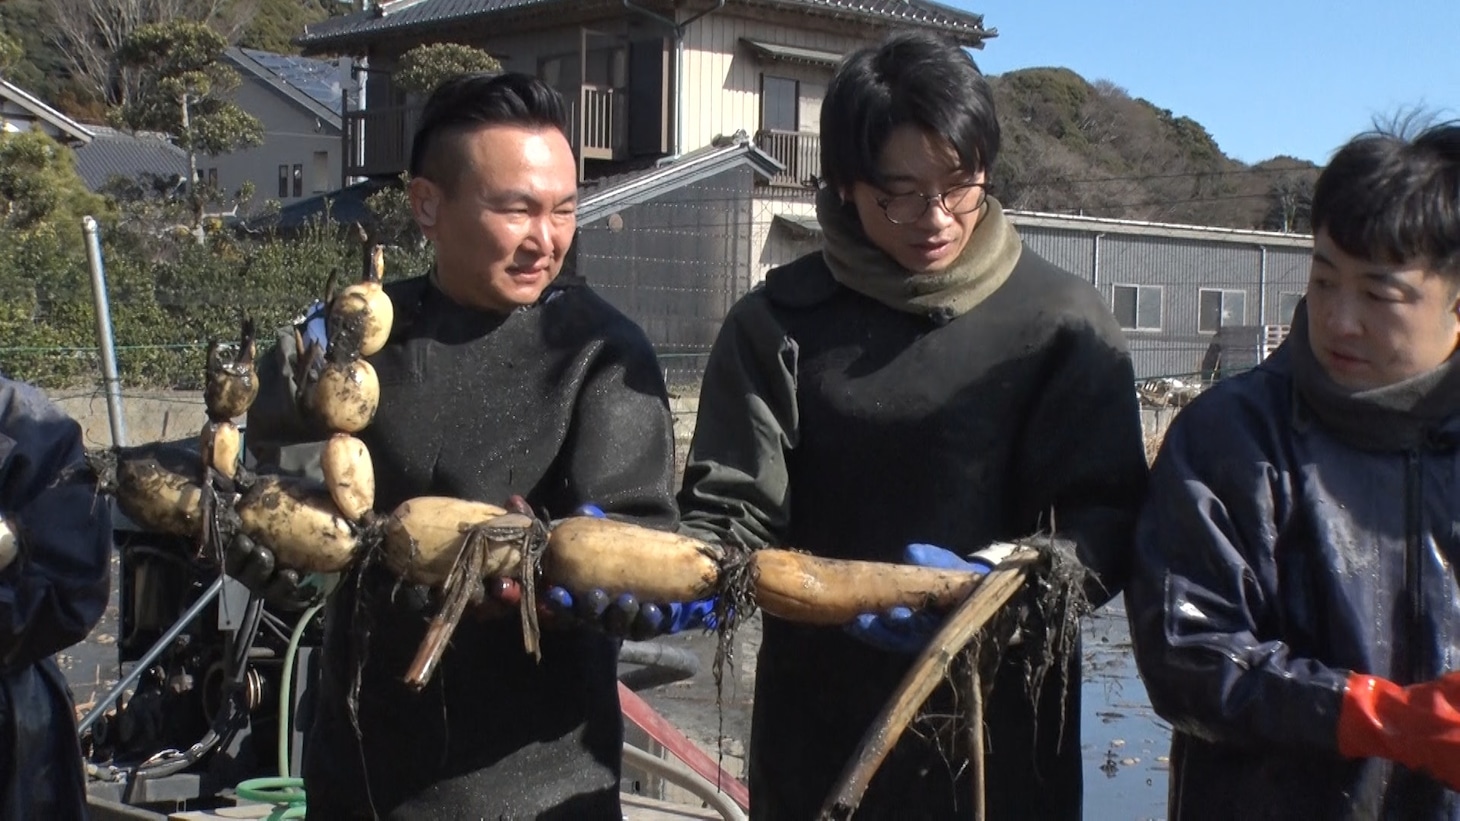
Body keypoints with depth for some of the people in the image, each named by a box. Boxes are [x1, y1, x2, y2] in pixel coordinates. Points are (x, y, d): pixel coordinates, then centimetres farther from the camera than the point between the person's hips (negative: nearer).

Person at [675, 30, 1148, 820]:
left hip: (1002, 733, 0)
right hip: (821, 730, 1)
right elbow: (735, 509, -5)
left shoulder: (1063, 321, -3)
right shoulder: (778, 323, -1)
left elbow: (1103, 517, -8)